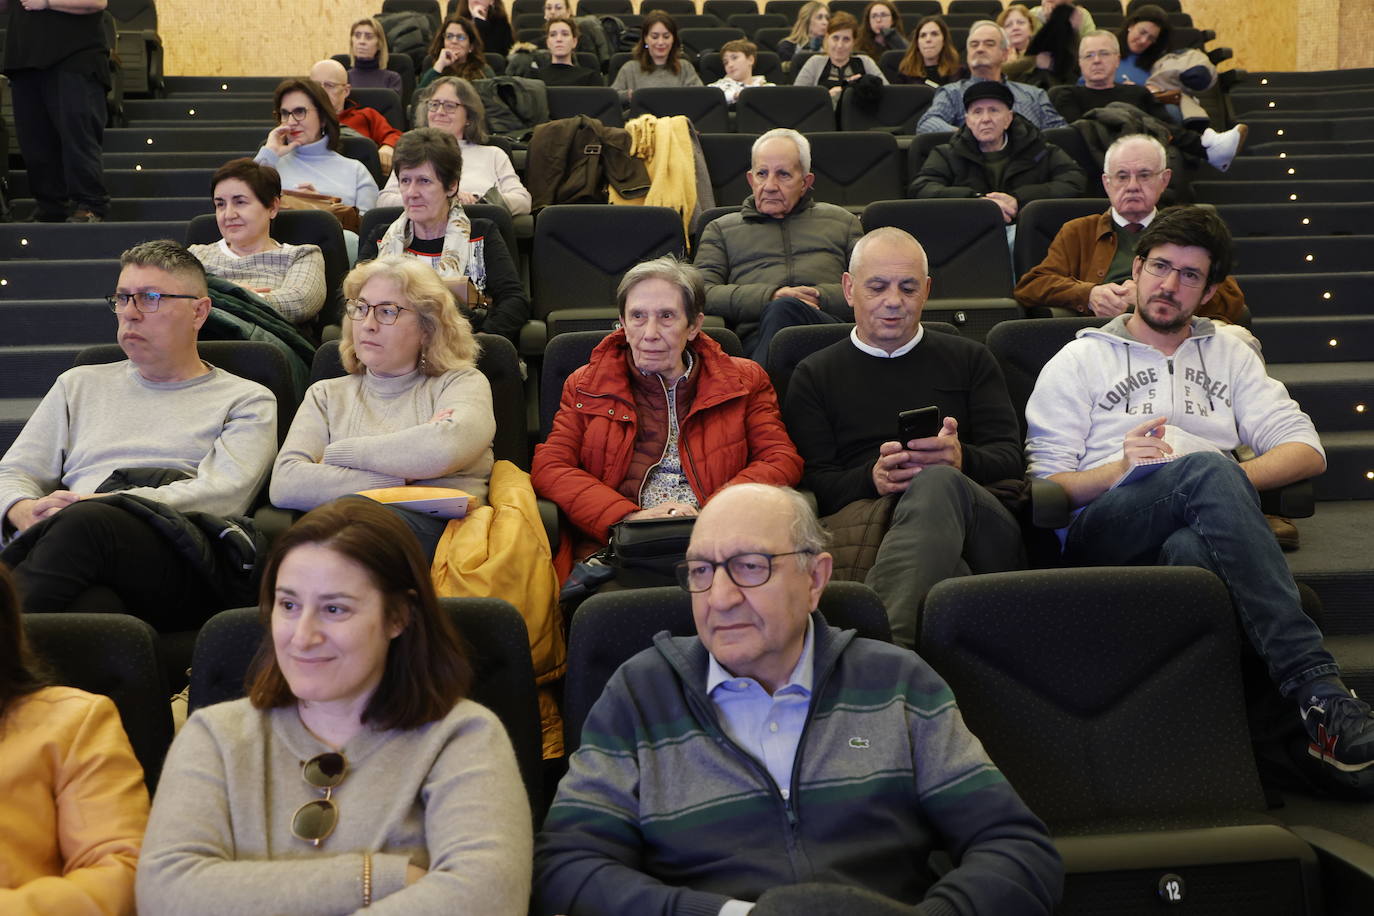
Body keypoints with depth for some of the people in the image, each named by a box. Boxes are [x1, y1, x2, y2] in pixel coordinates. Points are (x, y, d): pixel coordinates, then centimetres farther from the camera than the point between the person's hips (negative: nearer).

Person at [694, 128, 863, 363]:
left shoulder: (841, 221, 28)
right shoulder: (721, 229, 26)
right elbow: (701, 293, 9)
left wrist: (820, 297, -3)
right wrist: (770, 296, -6)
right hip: (755, 338, -1)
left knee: (784, 310, -35)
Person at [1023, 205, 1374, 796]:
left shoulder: (1229, 353, 30)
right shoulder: (1079, 361, 21)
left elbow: (1307, 450, 15)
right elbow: (1043, 486, 7)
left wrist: (1236, 481, -6)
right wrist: (1119, 469, -12)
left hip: (1199, 536, 2)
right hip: (1102, 536, -2)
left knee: (1191, 549, -39)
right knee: (1208, 469, -36)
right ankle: (1319, 693, -45)